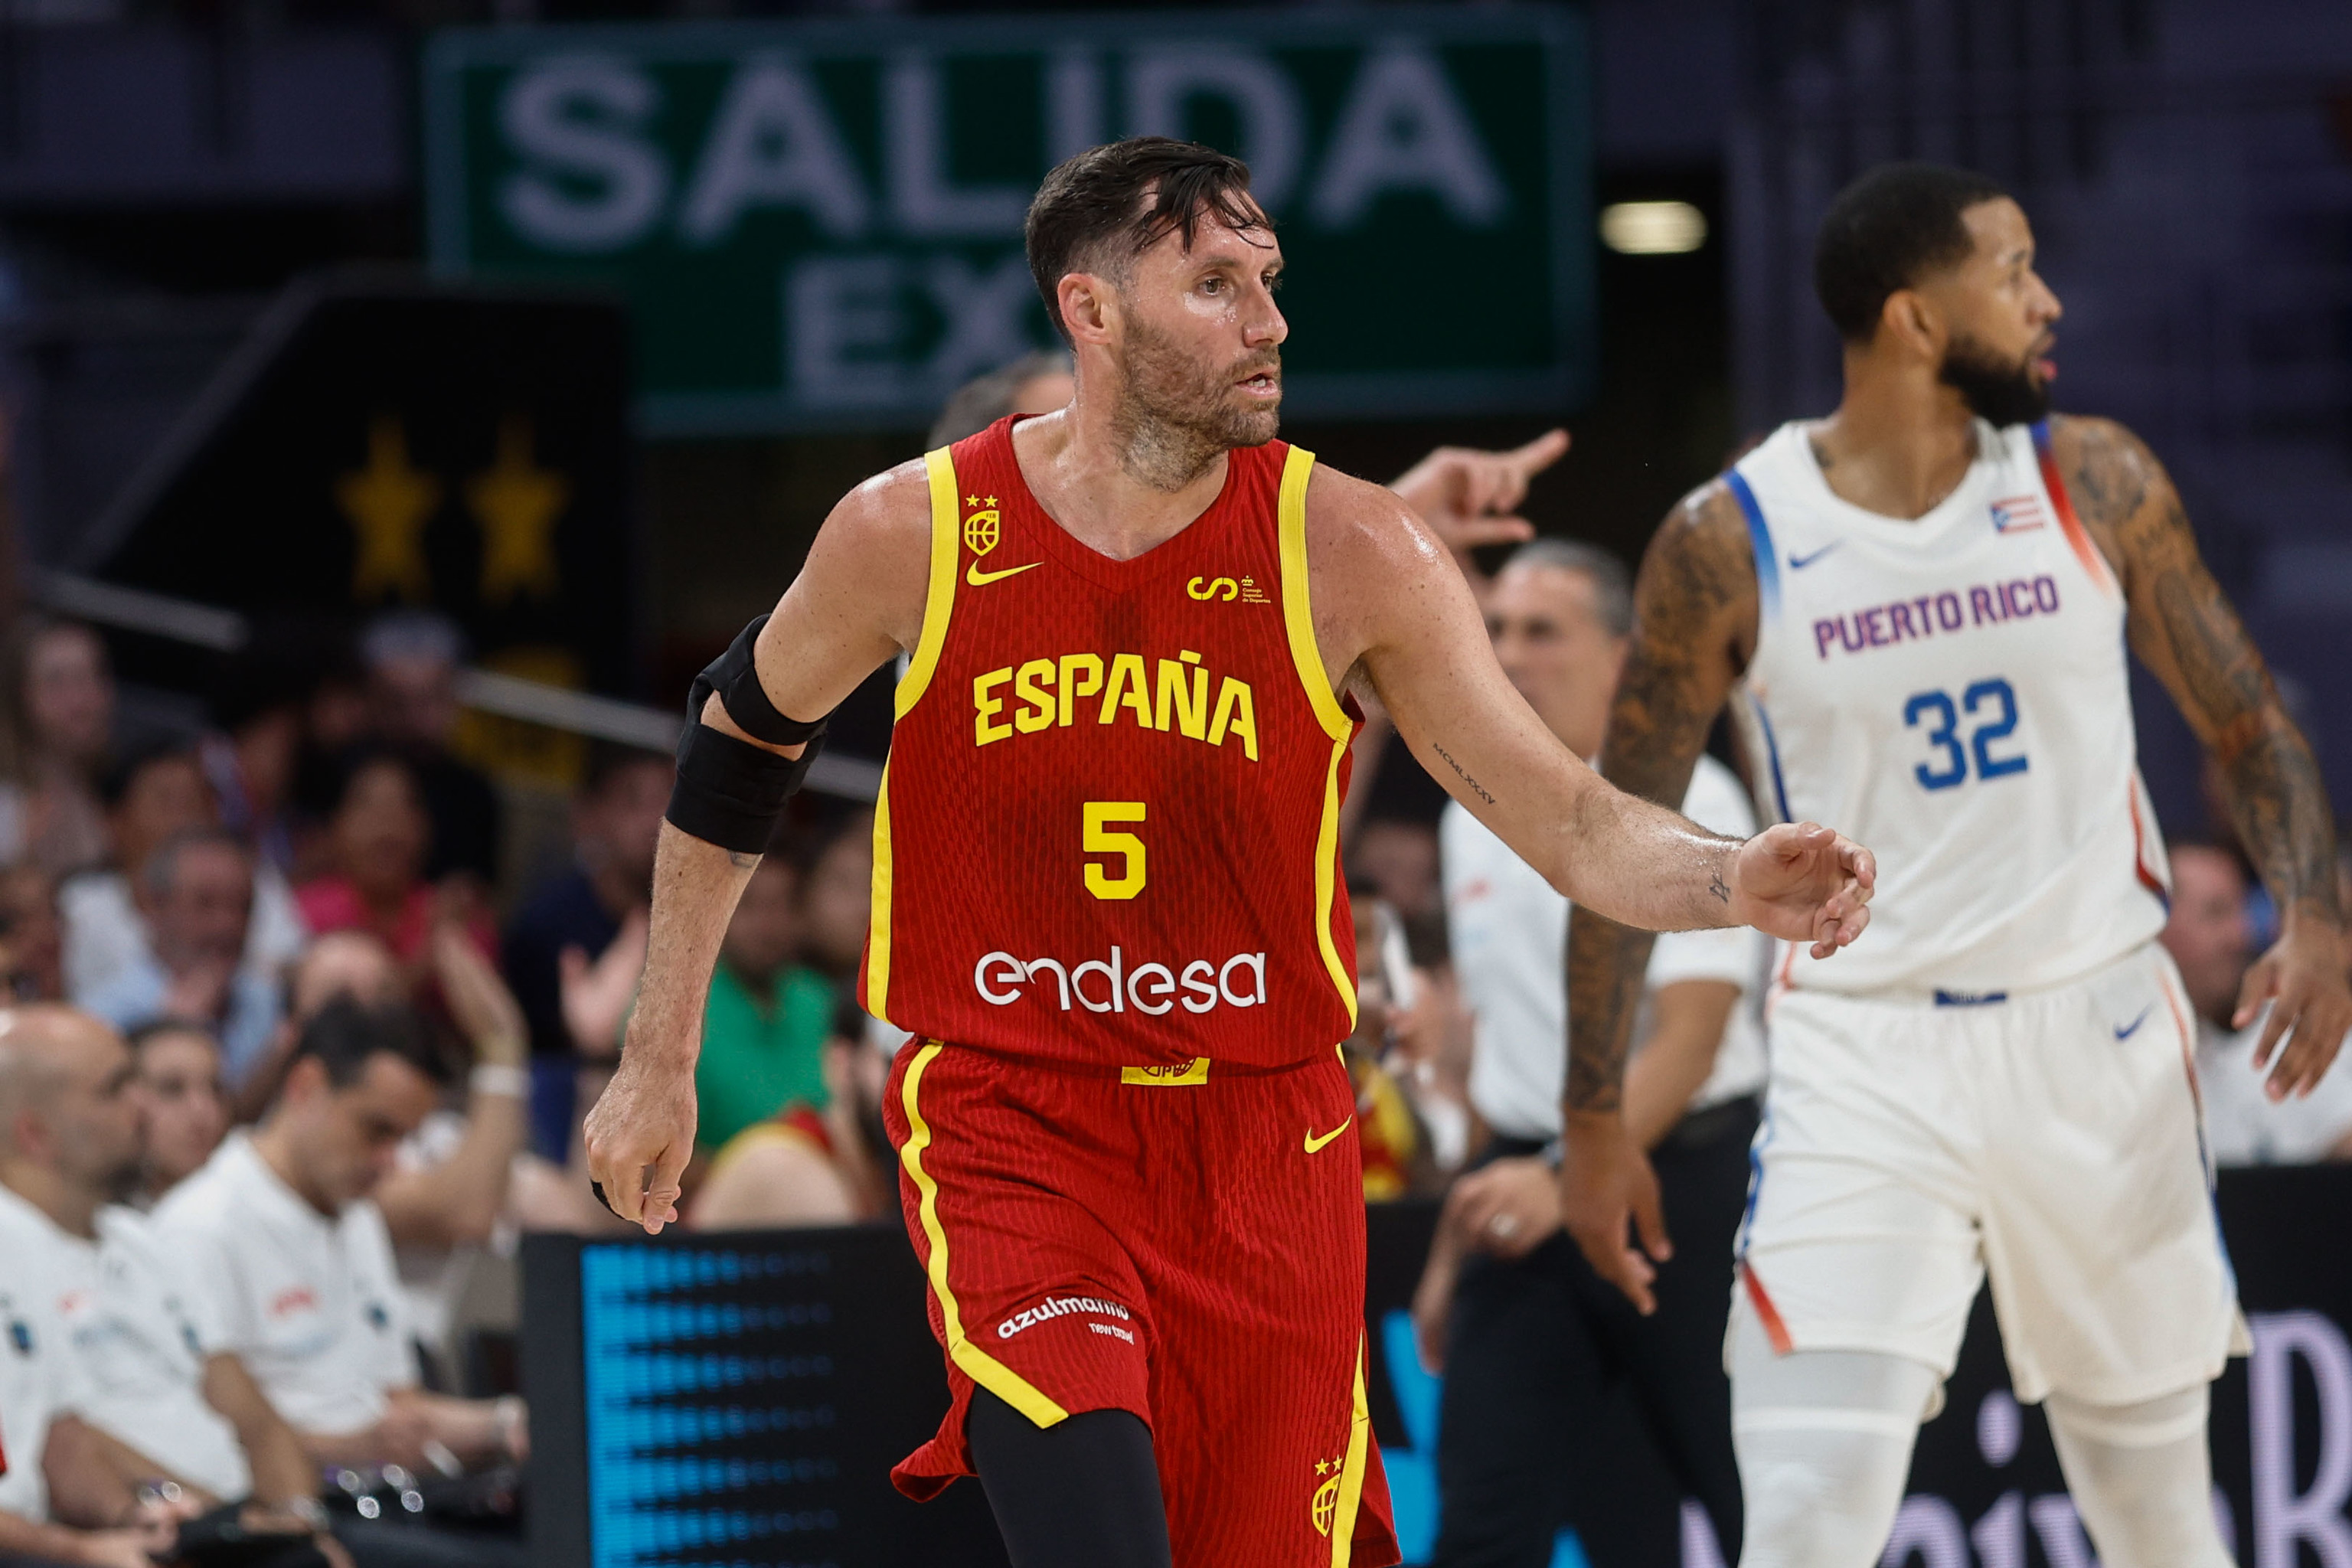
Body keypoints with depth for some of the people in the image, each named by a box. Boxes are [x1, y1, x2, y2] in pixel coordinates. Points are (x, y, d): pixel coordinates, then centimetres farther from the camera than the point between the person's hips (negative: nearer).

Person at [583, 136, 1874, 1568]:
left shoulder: (1350, 554, -8)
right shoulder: (914, 535, -8)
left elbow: (1570, 822, -7)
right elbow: (741, 735, 11)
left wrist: (1734, 882, -29)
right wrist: (663, 1062, 14)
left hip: (1264, 1148, 2)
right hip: (1010, 1138, -2)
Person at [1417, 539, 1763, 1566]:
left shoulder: (1682, 800, -8)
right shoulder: (1473, 821, 14)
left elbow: (1690, 1036, -16)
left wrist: (1570, 1178, -27)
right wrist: (1458, 1244, 20)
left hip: (1674, 1176, -6)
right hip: (1528, 1192, 6)